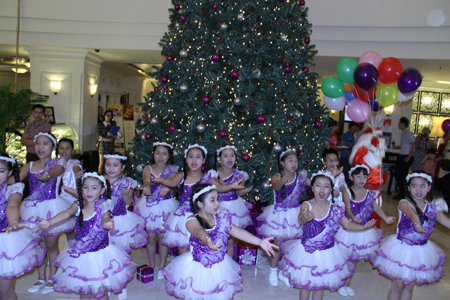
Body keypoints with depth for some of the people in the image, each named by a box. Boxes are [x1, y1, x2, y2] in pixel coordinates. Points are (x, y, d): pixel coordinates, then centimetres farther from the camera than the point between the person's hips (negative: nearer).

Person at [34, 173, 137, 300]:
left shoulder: (104, 205, -14)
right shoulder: (78, 205, -4)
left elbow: (106, 216, -32)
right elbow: (67, 213, -19)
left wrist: (106, 223, -56)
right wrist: (50, 222, -37)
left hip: (101, 255, -3)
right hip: (81, 255, 3)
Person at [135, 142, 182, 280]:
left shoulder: (171, 169, 0)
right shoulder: (148, 168, 1)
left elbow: (172, 181, -21)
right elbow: (146, 181, -18)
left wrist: (162, 180, -43)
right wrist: (146, 187, -42)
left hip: (165, 207, -1)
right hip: (149, 206, 1)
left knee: (162, 237, 5)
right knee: (151, 238, 8)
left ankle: (161, 267, 22)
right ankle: (151, 266, 27)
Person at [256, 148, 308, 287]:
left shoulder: (299, 177, -4)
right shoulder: (276, 177, -10)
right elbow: (275, 187, -31)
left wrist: (304, 178, -35)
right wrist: (280, 183, -52)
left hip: (294, 214, 2)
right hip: (279, 214, -2)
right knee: (278, 242, 4)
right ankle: (273, 271, 26)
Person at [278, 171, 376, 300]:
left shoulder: (335, 209, -8)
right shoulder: (306, 205, -16)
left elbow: (348, 224, 0)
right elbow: (301, 218, -35)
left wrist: (363, 227, -18)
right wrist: (305, 218, -59)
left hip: (326, 254, 2)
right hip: (306, 252, -2)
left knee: (320, 285, 18)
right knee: (305, 285, 13)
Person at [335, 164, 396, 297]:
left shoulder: (370, 193, -1)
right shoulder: (347, 192, -12)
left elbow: (376, 207, -11)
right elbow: (348, 208, -22)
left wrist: (385, 218, -29)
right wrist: (354, 218, -42)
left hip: (363, 229, 4)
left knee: (355, 258, 14)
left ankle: (347, 284, 30)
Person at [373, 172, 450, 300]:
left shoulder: (432, 207, -2)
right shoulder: (404, 203, -15)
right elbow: (410, 212, -38)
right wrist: (416, 221, -60)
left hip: (421, 252, 4)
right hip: (402, 250, -4)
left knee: (409, 286, 17)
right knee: (398, 285, 7)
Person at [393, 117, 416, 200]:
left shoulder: (409, 134, -12)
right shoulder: (403, 133, 14)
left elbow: (413, 146, -15)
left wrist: (408, 157, -18)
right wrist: (397, 147, 6)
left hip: (407, 157, -9)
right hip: (402, 156, 9)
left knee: (402, 176, -4)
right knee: (396, 174, 8)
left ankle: (402, 195, 7)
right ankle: (401, 194, 17)